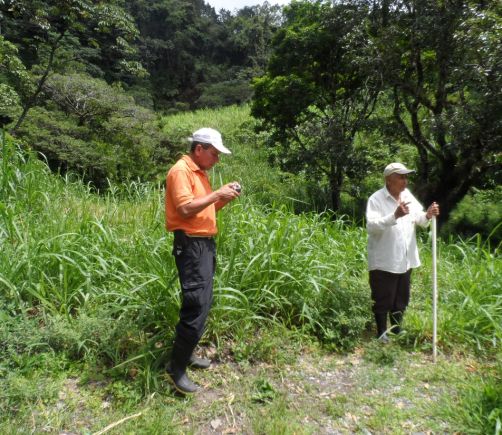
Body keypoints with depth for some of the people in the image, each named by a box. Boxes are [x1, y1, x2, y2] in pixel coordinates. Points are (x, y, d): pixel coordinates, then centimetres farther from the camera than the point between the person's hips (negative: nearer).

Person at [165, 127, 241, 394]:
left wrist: (225, 197, 6)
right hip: (191, 245, -10)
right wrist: (217, 194, -16)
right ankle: (176, 367, 2)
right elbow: (185, 209, -22)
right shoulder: (180, 171, -12)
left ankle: (186, 353, 29)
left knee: (203, 303, 15)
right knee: (196, 306, -10)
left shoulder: (200, 172, 17)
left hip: (205, 243, 10)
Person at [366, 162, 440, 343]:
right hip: (384, 261, -7)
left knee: (401, 298, 20)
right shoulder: (376, 199, -16)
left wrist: (428, 215, -7)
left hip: (405, 259, 7)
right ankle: (382, 333, 23)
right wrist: (395, 216, -36)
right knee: (383, 300, 6)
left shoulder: (407, 195, 6)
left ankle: (397, 330, 38)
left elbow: (417, 219, 15)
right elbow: (371, 226, -27)